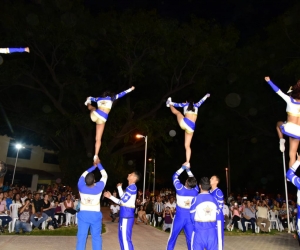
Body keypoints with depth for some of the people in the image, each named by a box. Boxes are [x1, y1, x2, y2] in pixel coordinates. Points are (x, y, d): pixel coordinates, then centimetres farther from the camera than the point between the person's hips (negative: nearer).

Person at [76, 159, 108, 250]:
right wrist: (98, 164, 9)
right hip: (95, 215, -1)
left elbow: (83, 175, 8)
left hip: (83, 214, 1)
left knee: (81, 237, 5)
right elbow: (104, 175, 1)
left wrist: (94, 166, 15)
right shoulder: (98, 188, -13)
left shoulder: (81, 187, -10)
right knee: (96, 237, 8)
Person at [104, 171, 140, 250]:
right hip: (125, 214, 10)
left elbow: (124, 200, -17)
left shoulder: (132, 187, -13)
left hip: (127, 215, -10)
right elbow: (121, 202, 19)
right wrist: (110, 196, 14)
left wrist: (119, 187, -4)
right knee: (122, 237, 17)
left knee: (125, 238, -5)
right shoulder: (129, 187, 17)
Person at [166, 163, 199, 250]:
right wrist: (188, 169, 16)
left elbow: (175, 176, 1)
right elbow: (193, 179, 12)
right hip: (190, 219, 2)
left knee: (173, 237, 11)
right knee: (190, 239, 9)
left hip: (179, 218, -2)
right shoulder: (195, 190, -7)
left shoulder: (180, 189, -14)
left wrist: (183, 167, 9)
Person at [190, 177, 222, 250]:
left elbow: (192, 217, 1)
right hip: (212, 232, 2)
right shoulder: (214, 199, 1)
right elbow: (219, 218, 5)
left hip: (199, 232, -2)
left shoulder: (196, 199, -7)